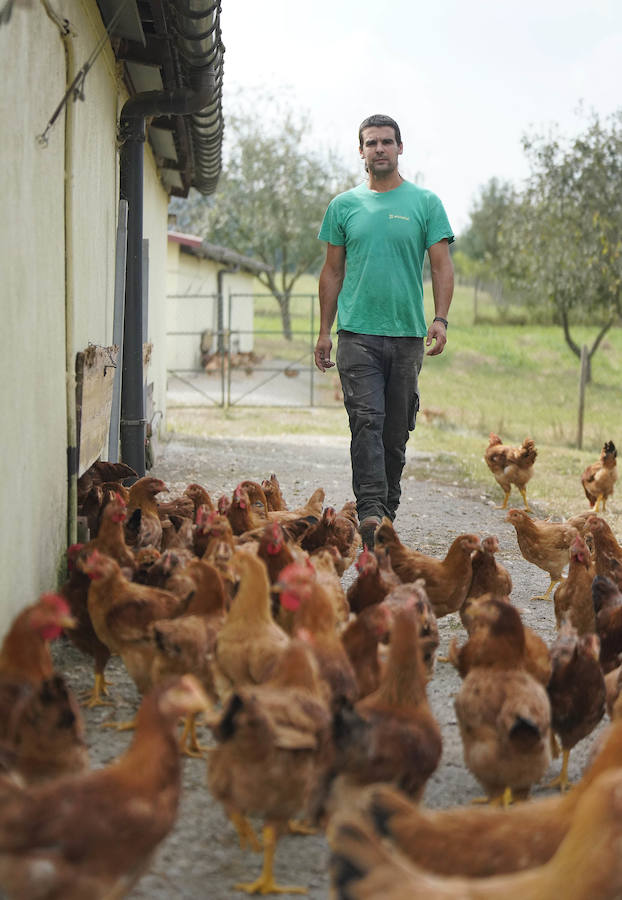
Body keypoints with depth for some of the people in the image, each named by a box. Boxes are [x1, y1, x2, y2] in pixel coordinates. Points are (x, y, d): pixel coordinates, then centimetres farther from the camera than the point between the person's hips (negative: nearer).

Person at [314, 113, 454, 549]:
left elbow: (442, 266, 1)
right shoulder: (344, 206, 9)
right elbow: (333, 272, 12)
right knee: (366, 420, -13)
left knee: (397, 428, 7)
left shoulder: (425, 203, 5)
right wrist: (324, 331, 7)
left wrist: (441, 318, -14)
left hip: (408, 333, 1)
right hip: (357, 332, 0)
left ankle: (388, 509, 19)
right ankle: (369, 510, -20)